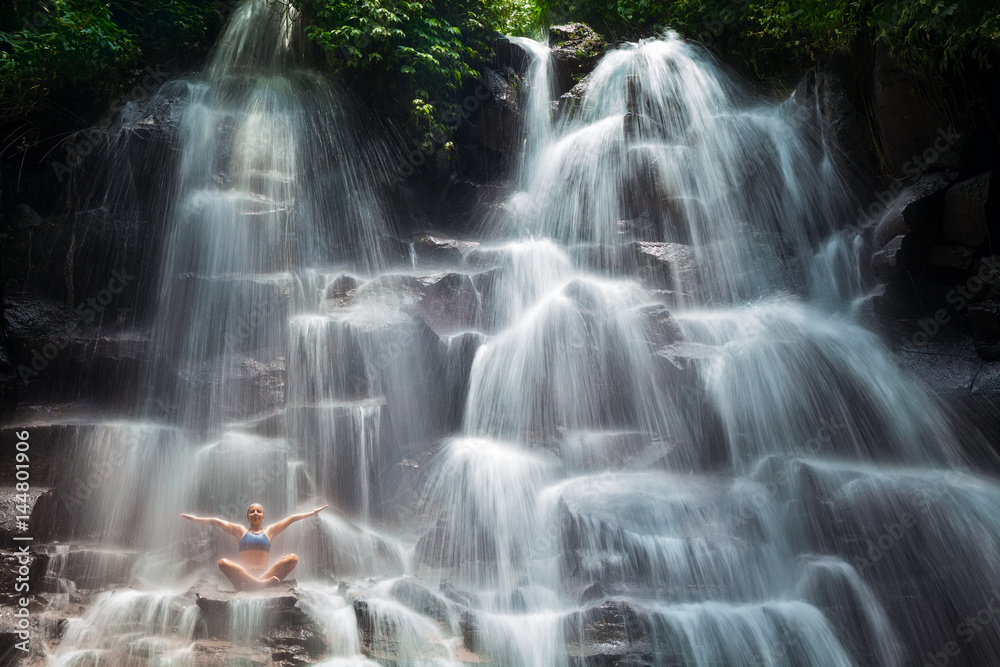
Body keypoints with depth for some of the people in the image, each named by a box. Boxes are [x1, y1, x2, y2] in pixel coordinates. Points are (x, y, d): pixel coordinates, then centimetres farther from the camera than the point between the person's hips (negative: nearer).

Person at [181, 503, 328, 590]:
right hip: (242, 574, -1)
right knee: (223, 562, -29)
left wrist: (313, 512, 14)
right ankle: (262, 583, -43)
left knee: (293, 558, -22)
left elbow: (292, 518, 17)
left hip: (266, 573, 1)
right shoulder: (241, 531, 20)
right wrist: (194, 519, 9)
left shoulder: (269, 531, 20)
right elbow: (217, 522, 15)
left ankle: (248, 584, -35)